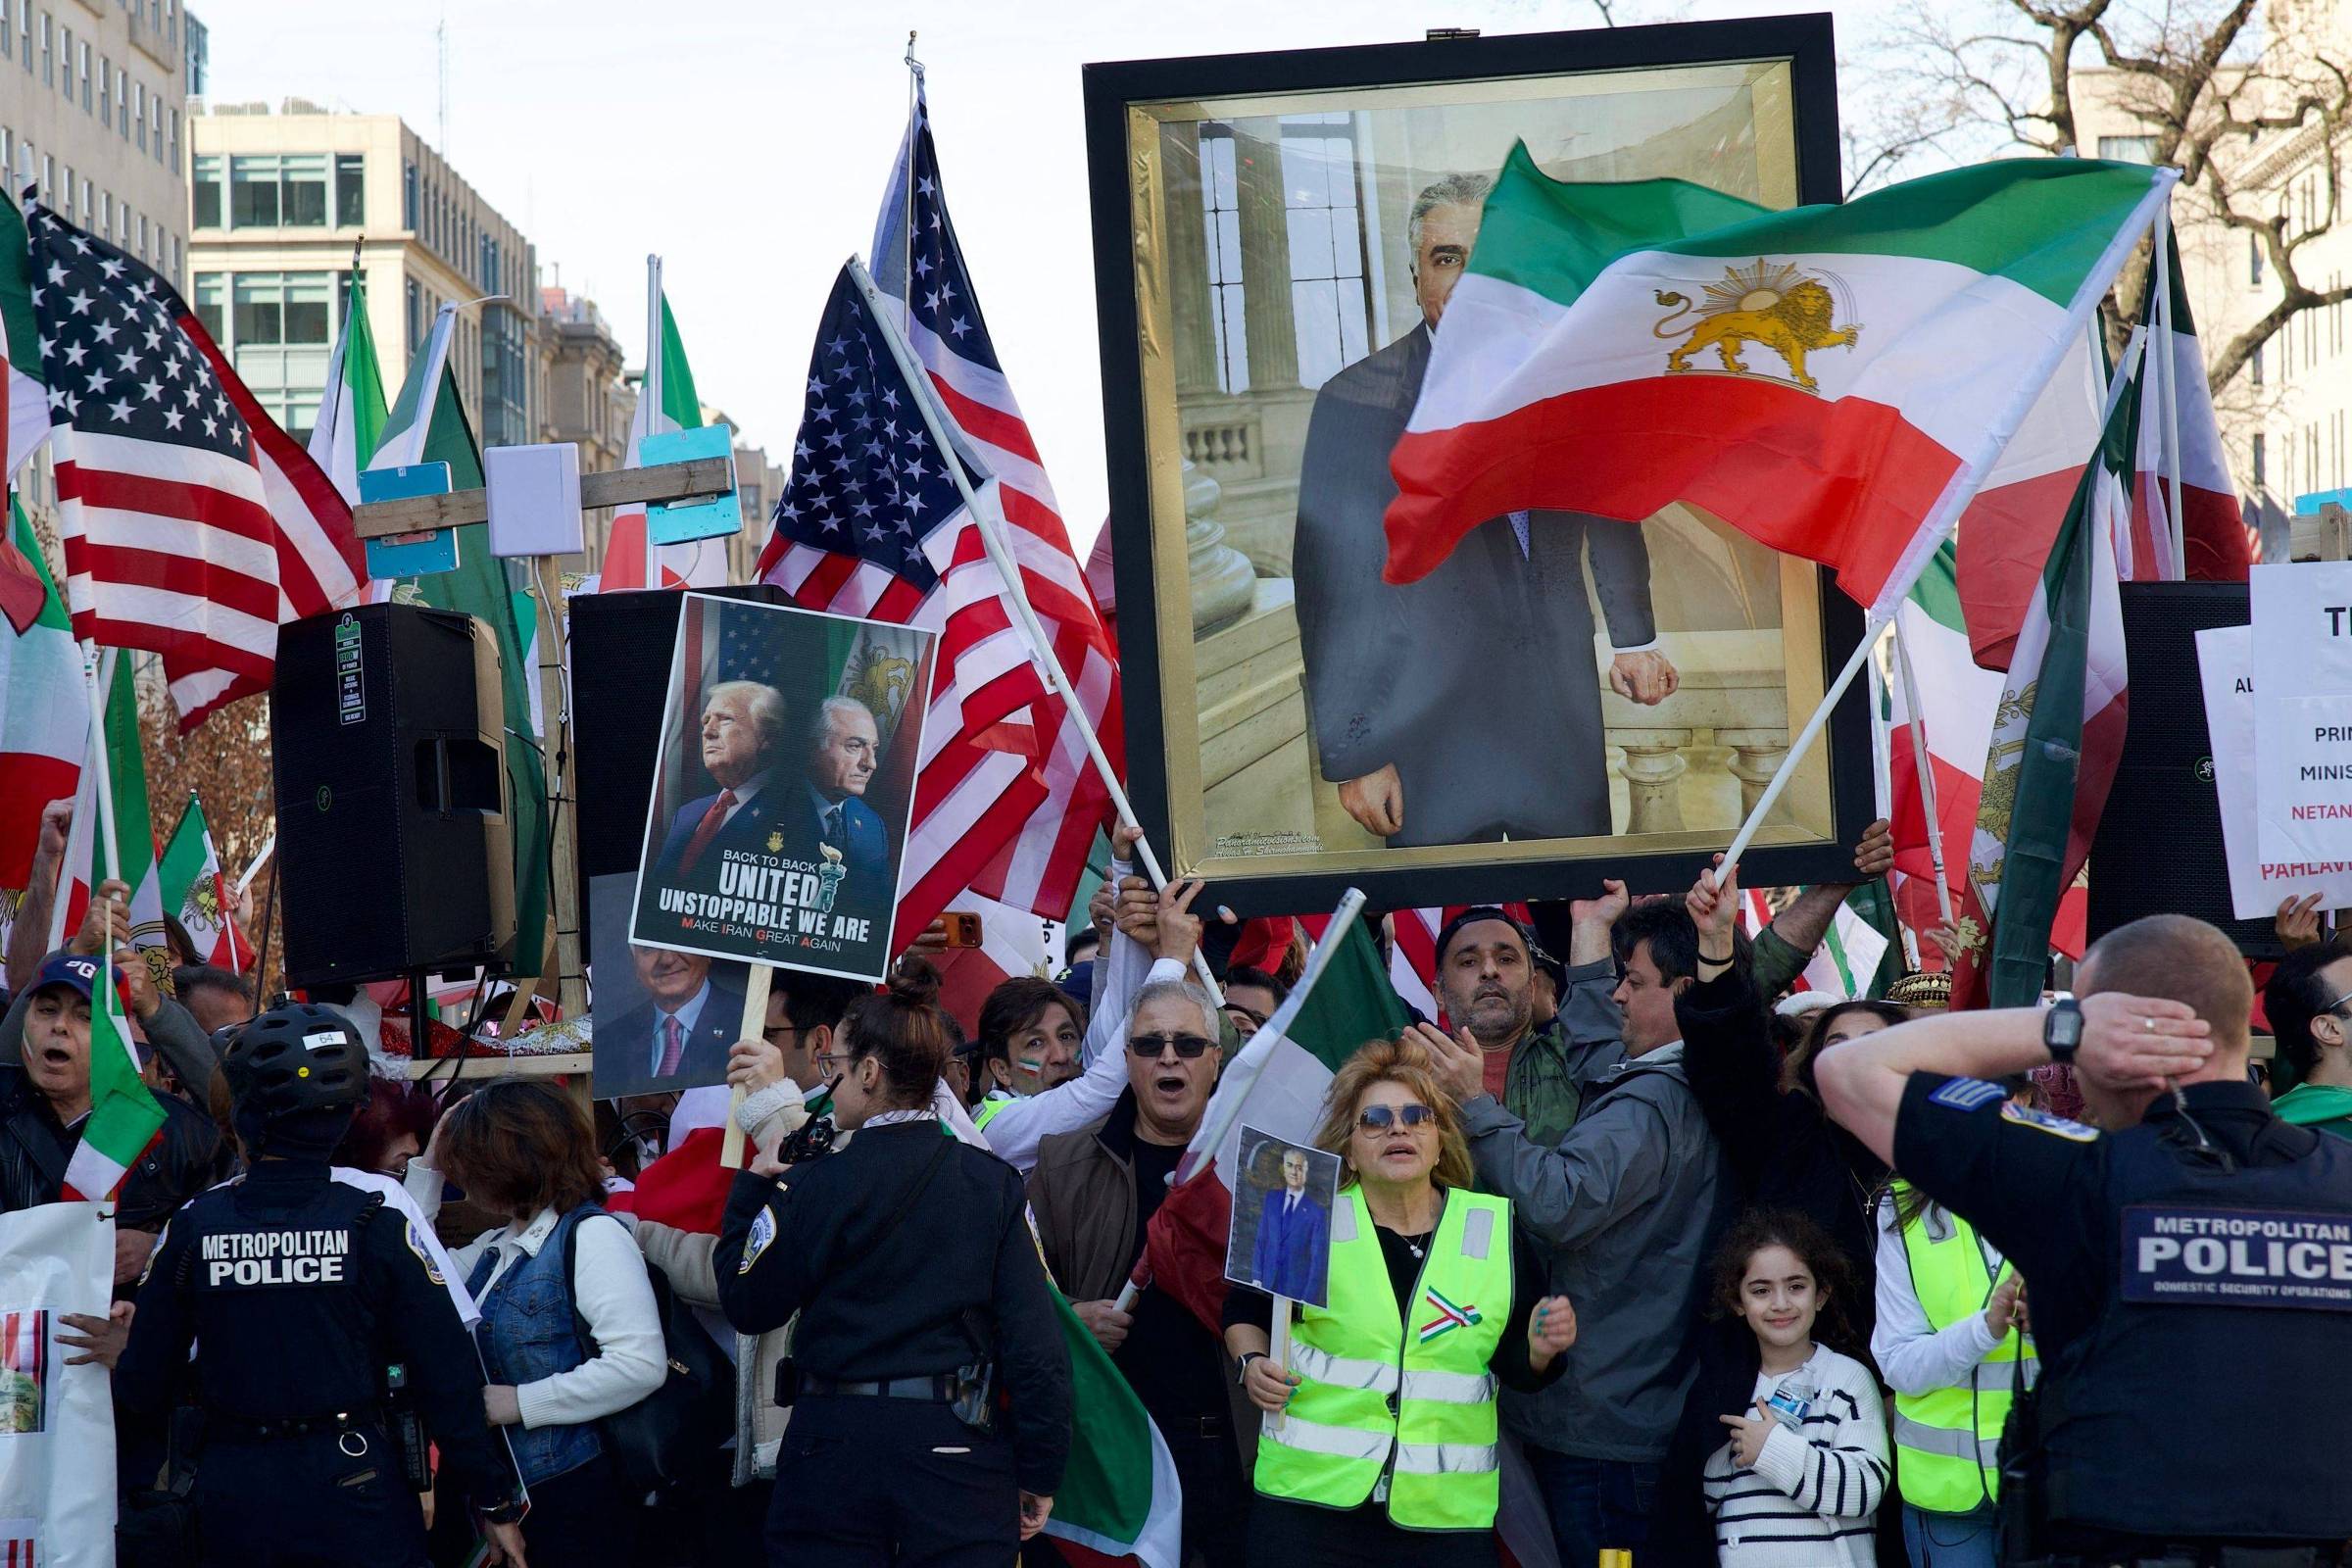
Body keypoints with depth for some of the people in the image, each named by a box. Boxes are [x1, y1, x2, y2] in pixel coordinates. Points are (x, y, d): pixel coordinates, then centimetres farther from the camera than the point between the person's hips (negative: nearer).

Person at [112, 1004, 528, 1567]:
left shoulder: (191, 1229, -4)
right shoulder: (378, 1227, -10)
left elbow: (143, 1384, 1)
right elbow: (447, 1377, -10)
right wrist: (493, 1503, -1)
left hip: (233, 1492, 2)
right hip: (353, 1484, -2)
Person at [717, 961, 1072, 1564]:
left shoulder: (818, 1186, -7)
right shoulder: (993, 1181, -1)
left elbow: (747, 1305, 2)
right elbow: (1035, 1341, -5)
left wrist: (752, 1188, 13)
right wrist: (1040, 1473, 2)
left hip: (836, 1444, -1)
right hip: (956, 1447, 2)